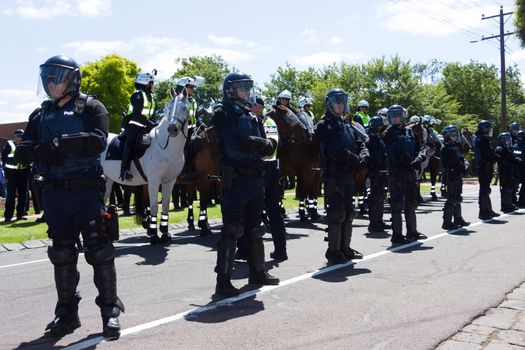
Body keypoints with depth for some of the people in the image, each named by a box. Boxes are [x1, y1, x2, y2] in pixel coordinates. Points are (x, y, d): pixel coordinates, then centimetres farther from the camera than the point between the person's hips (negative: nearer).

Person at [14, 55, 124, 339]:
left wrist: (61, 143, -22)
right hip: (53, 194, 5)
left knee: (99, 251, -4)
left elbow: (98, 141, -16)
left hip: (86, 190, -5)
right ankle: (67, 313, 24)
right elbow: (22, 151, 6)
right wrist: (40, 150, -16)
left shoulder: (90, 108, 0)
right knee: (62, 255, 11)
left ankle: (110, 311, 9)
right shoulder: (42, 115, 16)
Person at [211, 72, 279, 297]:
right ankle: (223, 281, -3)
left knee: (255, 229, 17)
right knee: (231, 230, -8)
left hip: (256, 178, 8)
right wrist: (264, 143, -8)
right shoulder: (223, 115, -5)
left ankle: (257, 272, 30)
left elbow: (267, 148, 12)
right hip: (235, 179, -8)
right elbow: (239, 141, -21)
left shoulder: (250, 117, 19)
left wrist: (265, 144, -10)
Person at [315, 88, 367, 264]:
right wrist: (356, 159, -17)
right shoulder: (324, 125, -7)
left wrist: (364, 155, -8)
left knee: (348, 213, 13)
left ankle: (345, 248, 24)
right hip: (334, 175, -9)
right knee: (337, 213, -7)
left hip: (348, 175, 9)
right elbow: (335, 150, -18)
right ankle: (333, 251, 1)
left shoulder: (347, 124, 19)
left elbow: (359, 143, 13)